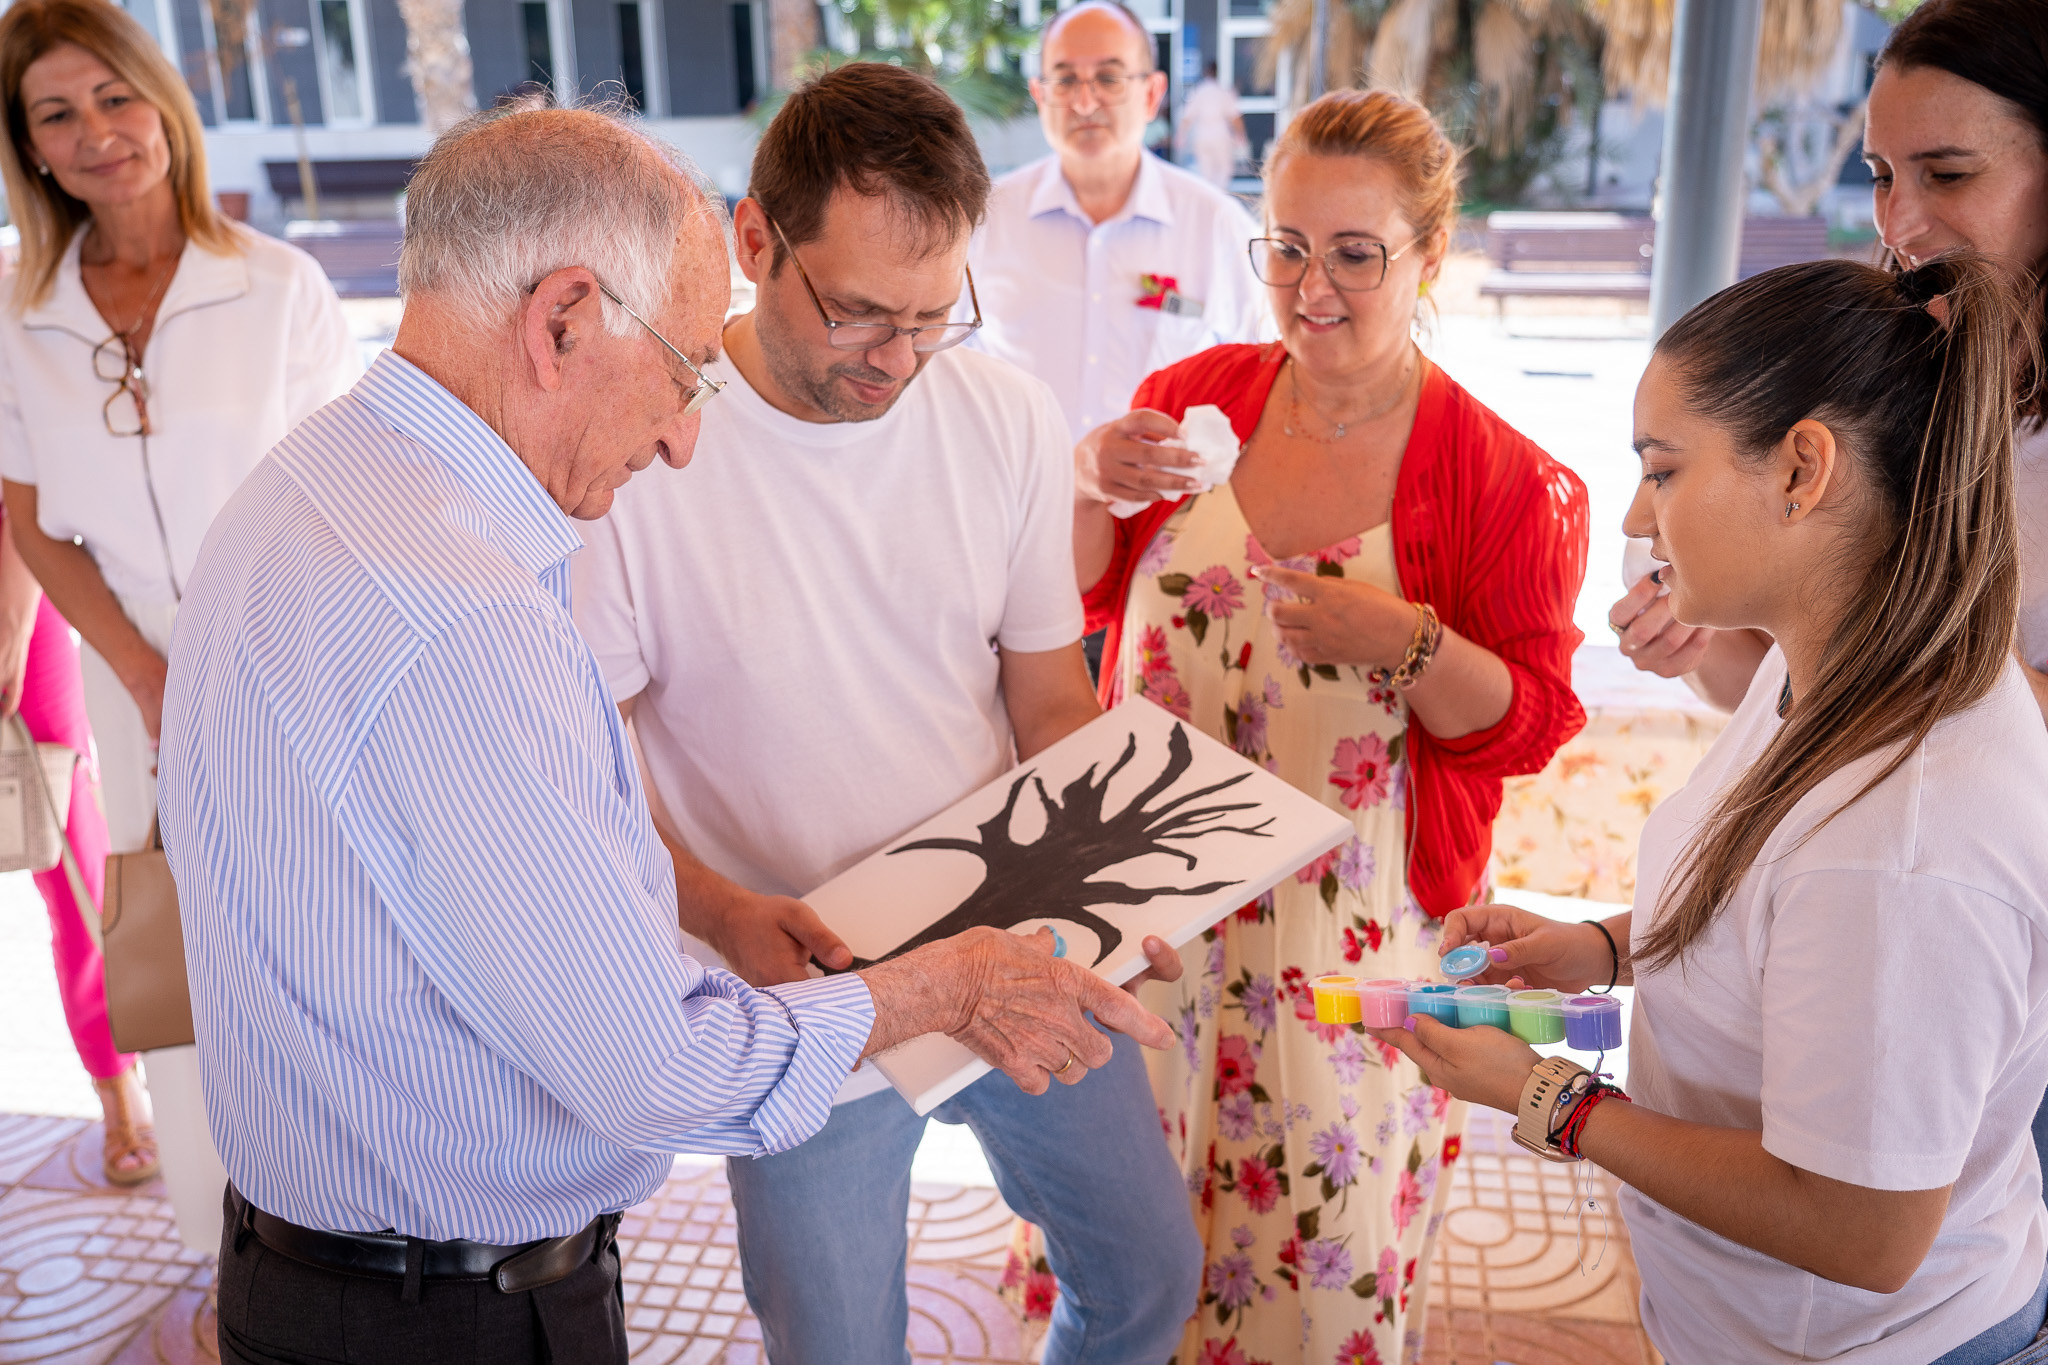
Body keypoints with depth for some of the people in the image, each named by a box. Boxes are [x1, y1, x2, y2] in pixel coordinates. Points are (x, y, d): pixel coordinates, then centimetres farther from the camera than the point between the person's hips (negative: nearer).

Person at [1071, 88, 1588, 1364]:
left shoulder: (1505, 480, -11)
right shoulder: (1198, 392, -2)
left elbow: (1526, 722, -8)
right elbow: (1079, 589, 6)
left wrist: (1409, 644, -27)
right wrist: (1093, 491, -15)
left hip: (1349, 910, -3)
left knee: (1325, 1208, 12)